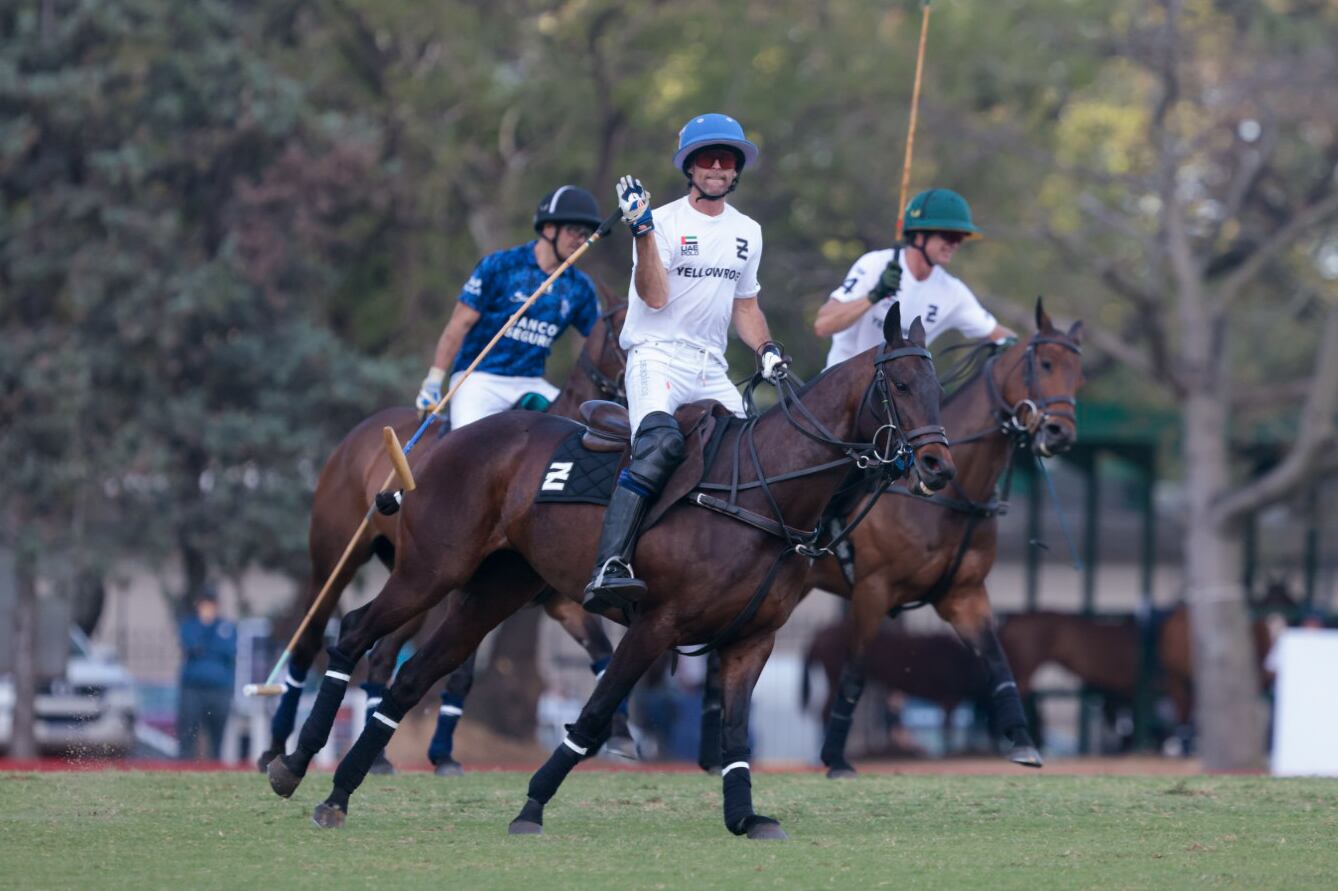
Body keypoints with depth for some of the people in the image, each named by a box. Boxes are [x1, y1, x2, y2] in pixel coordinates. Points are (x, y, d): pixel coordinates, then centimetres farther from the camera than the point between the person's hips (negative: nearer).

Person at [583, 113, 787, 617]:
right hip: (657, 357, -7)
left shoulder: (748, 233, 16)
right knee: (660, 443, -32)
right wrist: (643, 231, -25)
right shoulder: (663, 222, -3)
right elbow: (655, 297, -15)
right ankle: (610, 568, -44)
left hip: (711, 368, 7)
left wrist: (765, 349, 8)